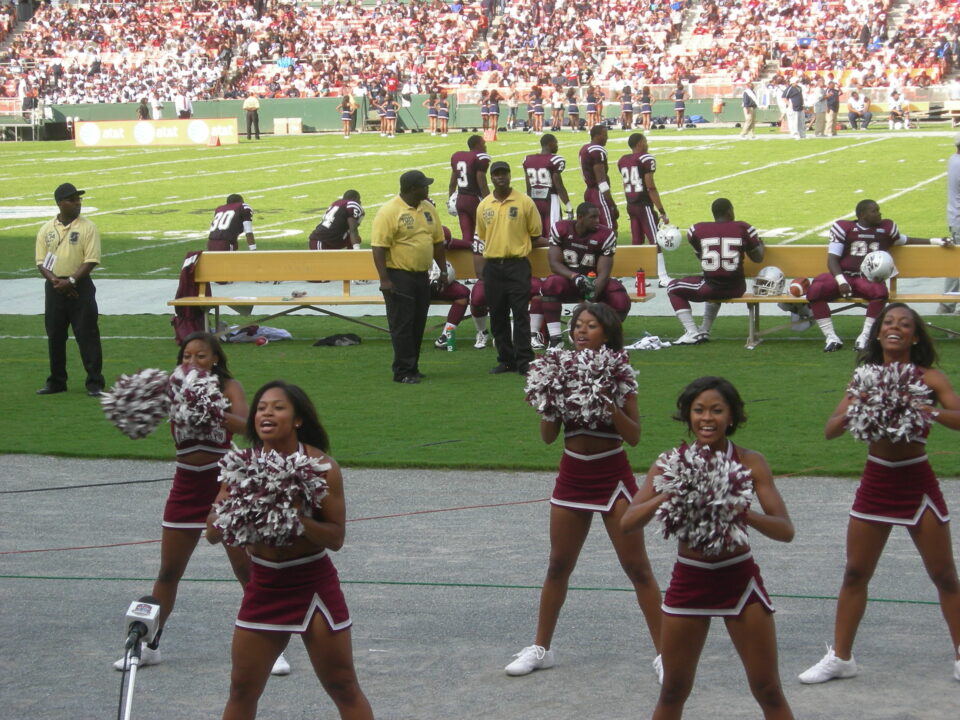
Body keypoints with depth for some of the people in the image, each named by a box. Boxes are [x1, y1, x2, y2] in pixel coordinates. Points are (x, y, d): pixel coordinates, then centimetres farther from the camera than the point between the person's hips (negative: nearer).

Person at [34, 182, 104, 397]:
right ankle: (56, 382, 19)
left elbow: (91, 260, -9)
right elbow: (41, 261, 5)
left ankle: (94, 383, -3)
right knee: (55, 336, 9)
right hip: (54, 288, 4)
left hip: (80, 287, -4)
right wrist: (54, 280, -13)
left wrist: (71, 281, -18)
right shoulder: (46, 229, 8)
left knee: (87, 335, -6)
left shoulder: (88, 227, -2)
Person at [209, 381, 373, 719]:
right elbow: (213, 534, -4)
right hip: (264, 585, 3)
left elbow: (336, 537, -13)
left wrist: (296, 519, -28)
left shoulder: (321, 465, -12)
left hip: (314, 585, -3)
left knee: (344, 690, 4)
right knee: (242, 693, 7)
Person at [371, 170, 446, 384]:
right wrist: (384, 279, -21)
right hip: (399, 276, -7)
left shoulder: (428, 208, 10)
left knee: (418, 324, 11)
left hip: (421, 277, 7)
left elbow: (438, 242, 18)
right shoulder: (389, 211, -13)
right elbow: (379, 247, -16)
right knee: (402, 325, -4)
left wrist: (443, 271, 14)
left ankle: (413, 368, 20)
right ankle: (402, 372, 0)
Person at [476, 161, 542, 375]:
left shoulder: (524, 202, -2)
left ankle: (524, 361, -5)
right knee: (497, 315, 6)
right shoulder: (484, 206, 8)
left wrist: (516, 246, 4)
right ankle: (505, 359, 14)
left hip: (517, 264, -4)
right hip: (492, 266, 4)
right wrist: (495, 249, 13)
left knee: (520, 313, -6)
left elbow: (535, 234, 5)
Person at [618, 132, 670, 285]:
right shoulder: (646, 159, -11)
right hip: (644, 205, -7)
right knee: (655, 241, -3)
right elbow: (651, 188, -14)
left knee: (636, 242, 11)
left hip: (630, 205, 7)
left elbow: (626, 186, 13)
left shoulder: (622, 161, 10)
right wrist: (662, 212, -13)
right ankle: (662, 278, -3)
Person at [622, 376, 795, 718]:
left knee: (768, 690, 2)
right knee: (673, 692, 10)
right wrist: (667, 496, -33)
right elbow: (627, 523, -15)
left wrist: (742, 513, -35)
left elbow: (785, 530, -16)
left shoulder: (750, 462, -9)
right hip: (688, 580, 1)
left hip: (739, 578, -1)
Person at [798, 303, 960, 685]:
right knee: (855, 574, 8)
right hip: (875, 482, 3)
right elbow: (831, 429, -4)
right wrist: (855, 412, -23)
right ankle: (840, 657, 18)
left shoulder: (929, 378, -5)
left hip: (918, 483, -3)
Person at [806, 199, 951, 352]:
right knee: (815, 289, -32)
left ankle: (864, 337, -27)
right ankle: (831, 337, -24)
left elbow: (906, 241, 35)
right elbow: (832, 259, 0)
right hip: (844, 276, -1)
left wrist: (937, 241, 28)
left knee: (880, 291, -37)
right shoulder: (844, 228, 6)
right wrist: (841, 281, -17)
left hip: (868, 279, 1)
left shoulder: (886, 228, 17)